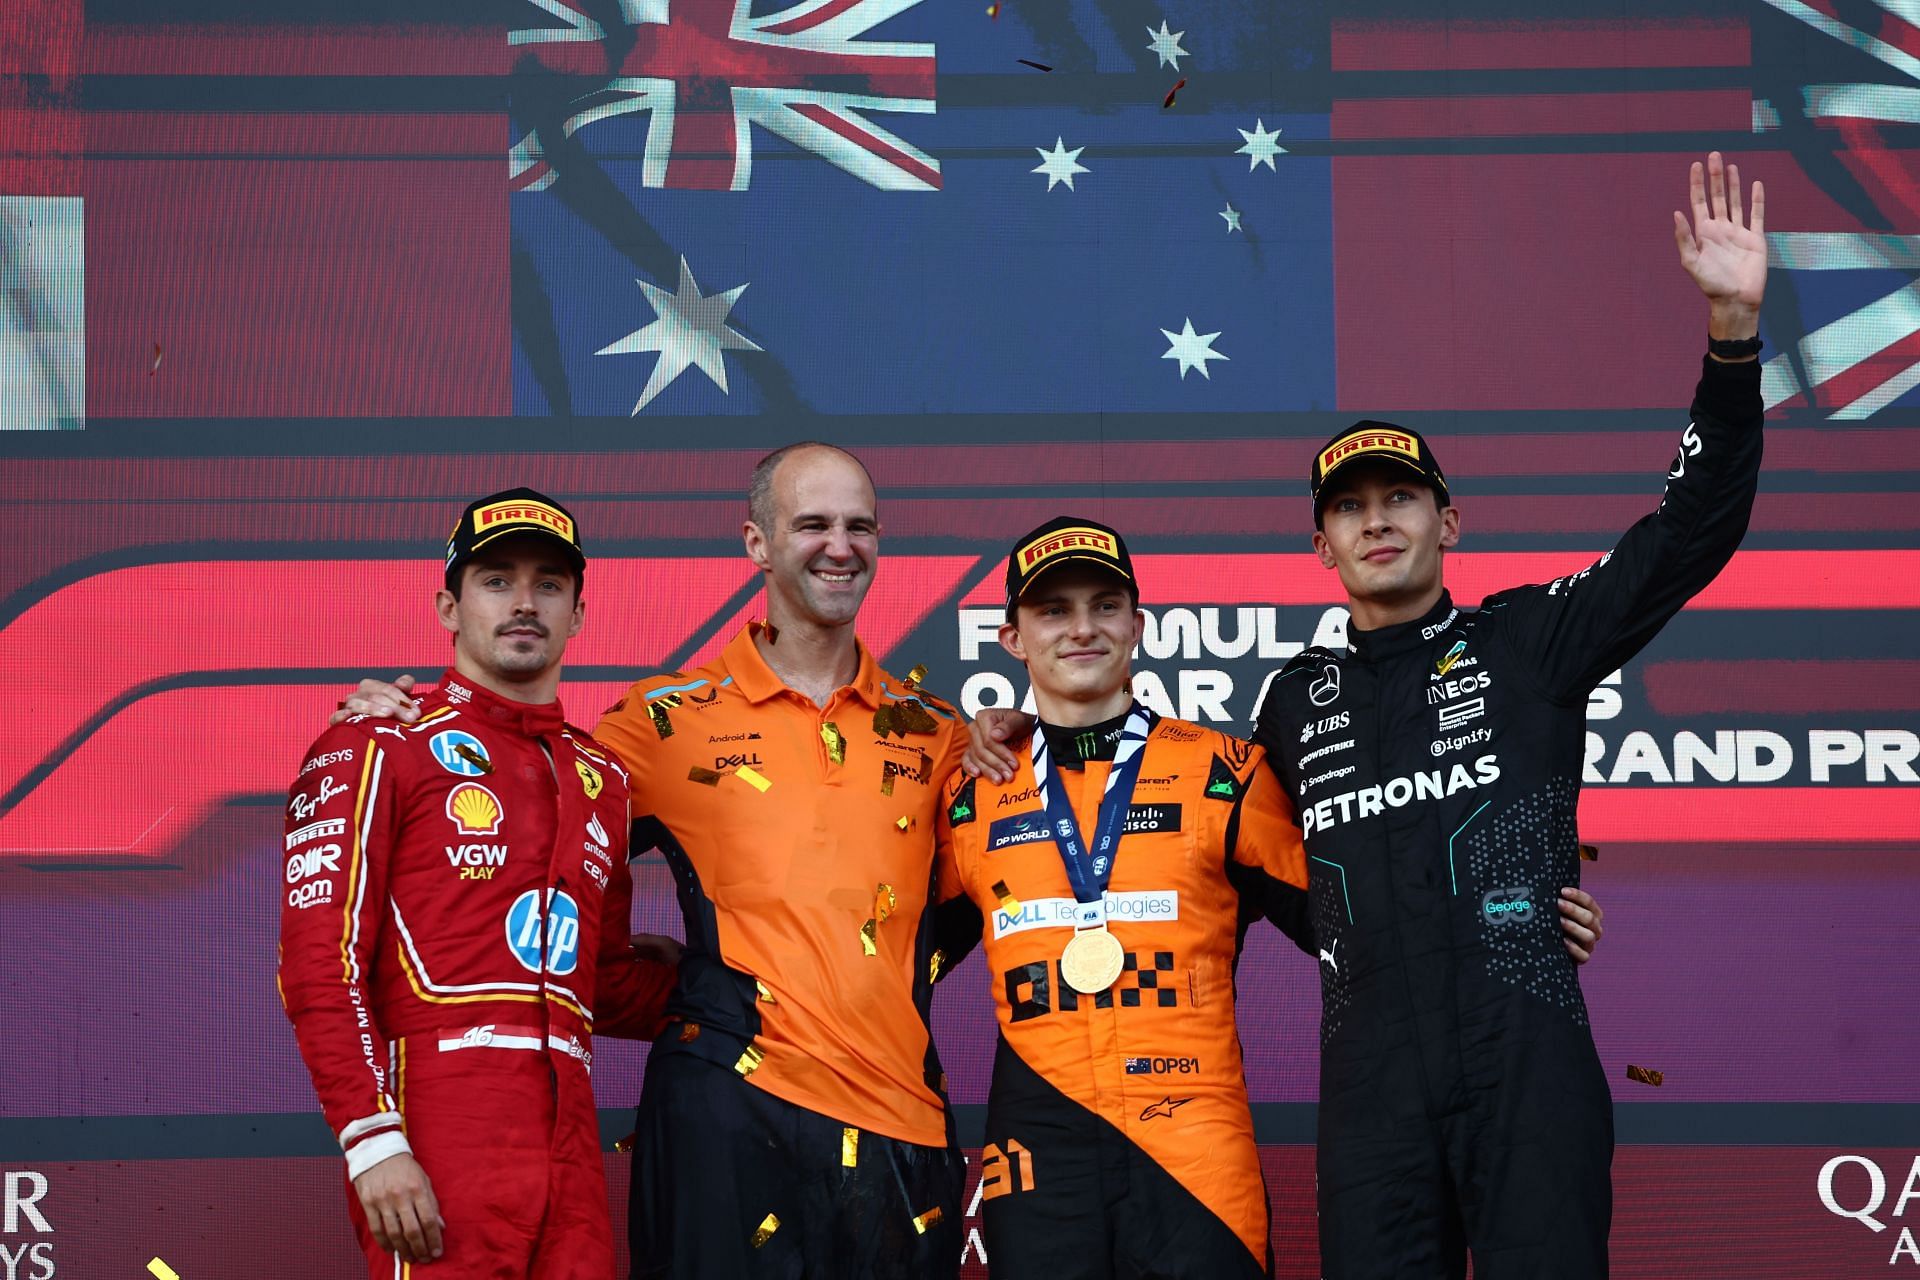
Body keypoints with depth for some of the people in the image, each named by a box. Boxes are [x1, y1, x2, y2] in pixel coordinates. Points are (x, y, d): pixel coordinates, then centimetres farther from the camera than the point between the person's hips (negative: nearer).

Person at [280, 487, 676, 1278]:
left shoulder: (601, 779, 21)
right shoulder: (379, 747, 1)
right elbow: (319, 963, -7)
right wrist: (372, 1138, -16)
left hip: (568, 1141, 6)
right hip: (438, 1134, -6)